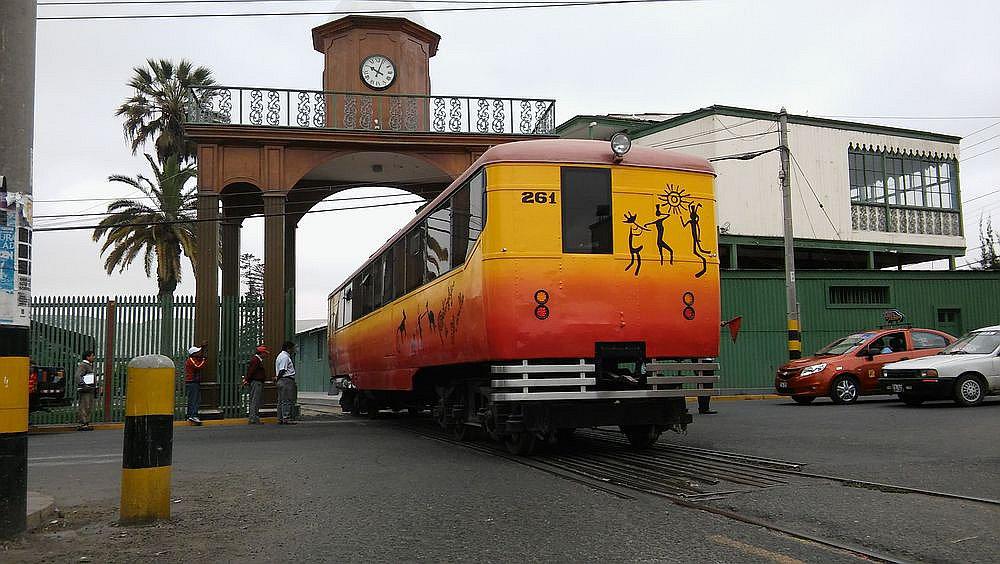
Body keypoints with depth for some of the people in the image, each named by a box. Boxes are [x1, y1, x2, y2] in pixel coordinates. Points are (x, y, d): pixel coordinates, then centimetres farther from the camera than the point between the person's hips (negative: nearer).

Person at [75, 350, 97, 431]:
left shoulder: (90, 365, 21)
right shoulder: (82, 365, -10)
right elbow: (78, 376, -23)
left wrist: (95, 386, 26)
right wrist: (83, 384, -32)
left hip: (90, 389, 10)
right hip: (84, 390, -10)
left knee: (90, 408, 10)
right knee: (84, 407, -11)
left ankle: (87, 423, 15)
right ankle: (83, 424, -12)